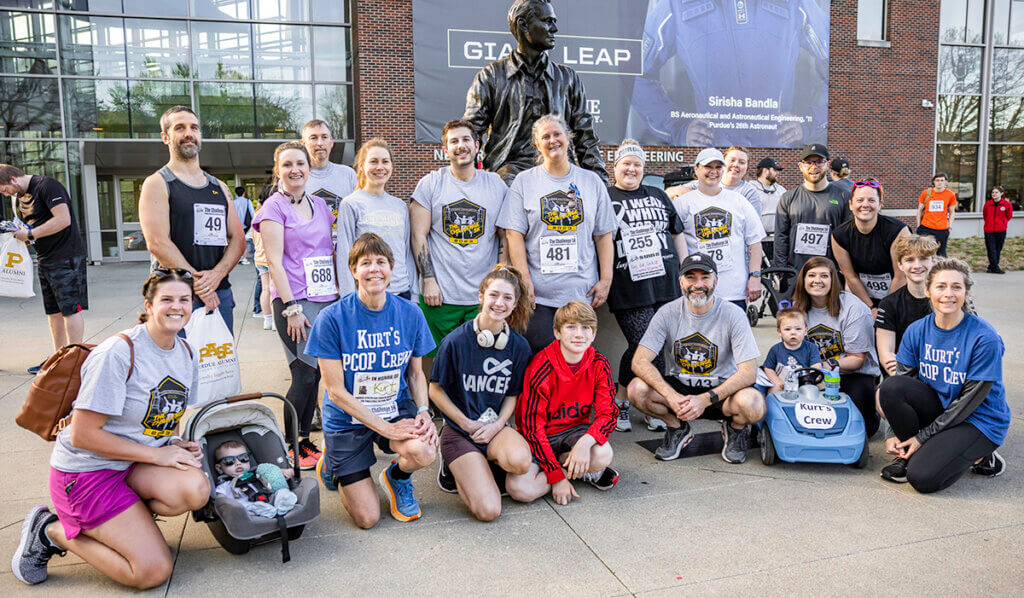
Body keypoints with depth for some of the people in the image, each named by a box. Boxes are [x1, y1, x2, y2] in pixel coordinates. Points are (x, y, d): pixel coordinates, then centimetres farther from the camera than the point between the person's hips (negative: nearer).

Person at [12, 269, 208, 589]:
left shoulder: (187, 354, 3)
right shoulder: (118, 353, -20)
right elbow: (82, 435, -19)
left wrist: (175, 443, -4)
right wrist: (158, 454, -19)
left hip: (137, 463, 6)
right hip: (86, 470, -6)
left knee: (196, 490, -27)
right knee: (155, 570, -14)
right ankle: (52, 530, 7)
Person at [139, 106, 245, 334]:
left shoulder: (219, 187, 17)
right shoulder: (157, 184, 0)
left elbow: (238, 239, 10)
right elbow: (157, 243, -11)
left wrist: (216, 275, -9)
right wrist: (198, 285, -15)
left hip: (220, 294, 5)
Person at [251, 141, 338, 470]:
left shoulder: (320, 205, 15)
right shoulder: (274, 206, -3)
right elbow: (275, 261, -8)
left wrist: (343, 292, 11)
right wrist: (290, 307, -14)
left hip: (326, 299, 6)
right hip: (295, 301, -6)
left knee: (315, 373, 7)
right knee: (305, 374, -7)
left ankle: (305, 440, 19)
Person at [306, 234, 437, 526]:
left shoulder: (410, 313, -8)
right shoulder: (332, 318, -17)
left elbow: (415, 372, 6)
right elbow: (336, 391, -15)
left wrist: (423, 412, -13)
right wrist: (386, 428, -20)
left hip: (397, 409, 2)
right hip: (347, 418, -2)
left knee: (423, 452, -32)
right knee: (367, 519, -3)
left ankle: (396, 477, 7)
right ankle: (332, 464, 29)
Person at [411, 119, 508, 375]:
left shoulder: (497, 185, 7)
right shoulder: (430, 184, 3)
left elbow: (506, 238, 9)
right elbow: (418, 235, 1)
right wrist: (429, 280, -7)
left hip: (484, 296, 1)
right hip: (439, 295, -1)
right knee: (432, 361, 2)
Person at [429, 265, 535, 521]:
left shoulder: (519, 346, -1)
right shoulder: (456, 341, -12)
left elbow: (512, 394, 9)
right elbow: (436, 390, -3)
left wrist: (498, 425, -8)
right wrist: (467, 423, -8)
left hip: (496, 426, 3)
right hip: (460, 429, -3)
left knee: (520, 461, -34)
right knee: (488, 510, -18)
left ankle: (479, 467, 2)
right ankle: (454, 465, 11)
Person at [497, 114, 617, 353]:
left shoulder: (592, 181, 11)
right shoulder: (524, 181, 6)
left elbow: (604, 235, 10)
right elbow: (514, 234, -1)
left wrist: (606, 280, 2)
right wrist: (524, 280, -10)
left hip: (582, 293, 2)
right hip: (538, 294, -1)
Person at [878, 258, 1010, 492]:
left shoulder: (984, 338, -19)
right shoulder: (917, 331, -4)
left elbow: (970, 400, -17)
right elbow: (902, 383, -3)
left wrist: (922, 437, -16)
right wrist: (893, 435, -14)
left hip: (980, 420, -5)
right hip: (938, 407, 5)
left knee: (922, 477, -24)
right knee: (891, 386, -25)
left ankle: (979, 456, 5)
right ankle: (907, 453, -4)